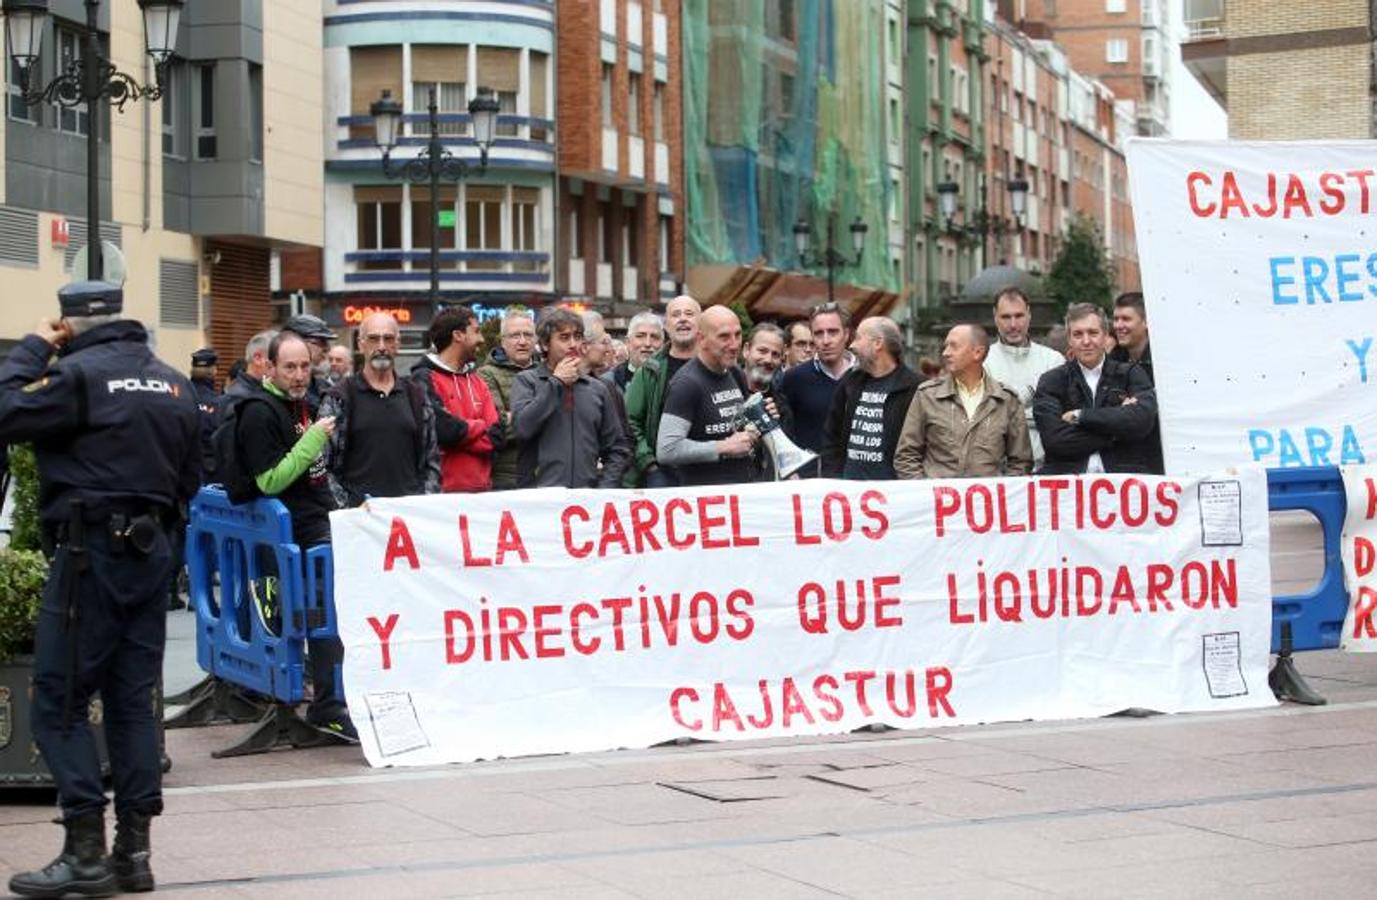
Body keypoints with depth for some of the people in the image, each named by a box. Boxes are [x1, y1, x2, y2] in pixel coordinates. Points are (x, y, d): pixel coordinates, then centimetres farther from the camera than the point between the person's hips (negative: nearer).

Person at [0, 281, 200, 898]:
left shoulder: (79, 373, -12)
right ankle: (133, 850, 11)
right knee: (133, 700, 10)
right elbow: (189, 477, 15)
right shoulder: (173, 382, 12)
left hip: (90, 551, -7)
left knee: (58, 703, -2)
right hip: (150, 551, 7)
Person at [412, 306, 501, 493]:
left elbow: (496, 435, 8)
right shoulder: (425, 380, -6)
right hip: (444, 490, -7)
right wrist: (481, 428, -1)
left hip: (482, 487, 7)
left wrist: (462, 432, -8)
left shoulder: (477, 382, 17)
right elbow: (443, 430, -18)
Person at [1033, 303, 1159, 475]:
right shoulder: (1051, 382, 11)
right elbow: (1054, 440, -4)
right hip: (1067, 476, 0)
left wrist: (1081, 416, -4)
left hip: (1125, 472, 0)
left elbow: (1142, 420, -6)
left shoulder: (1131, 375, 13)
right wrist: (1117, 430, -4)